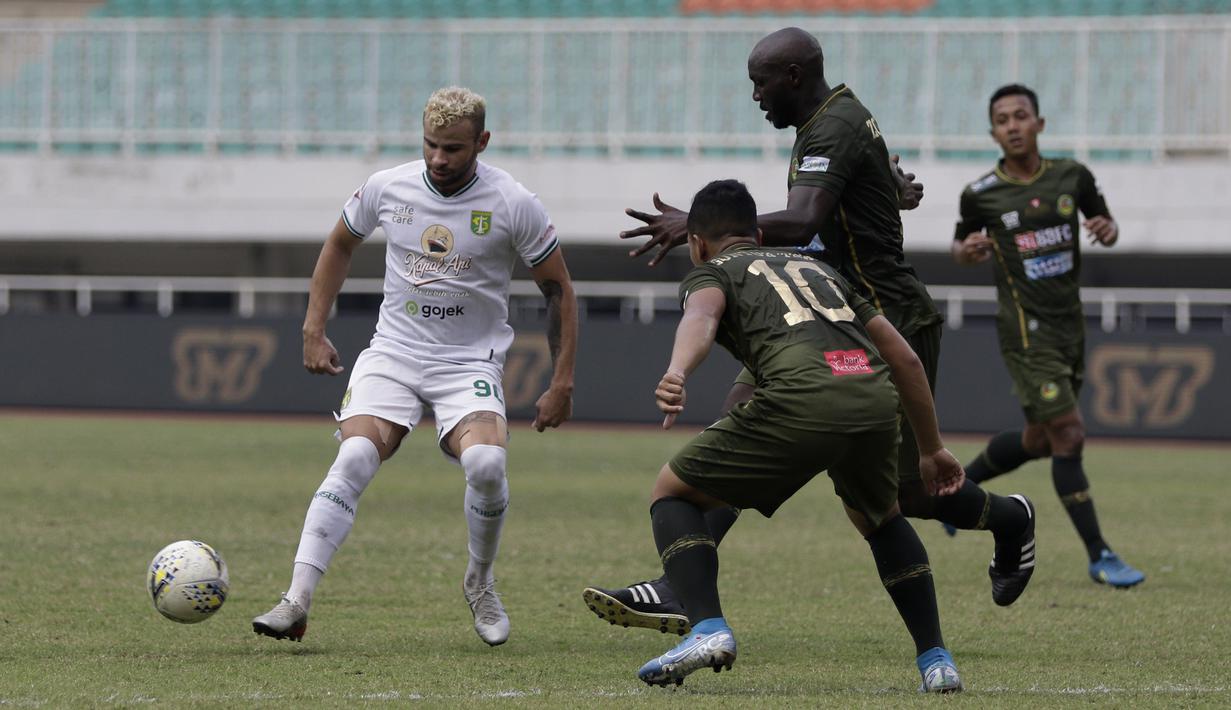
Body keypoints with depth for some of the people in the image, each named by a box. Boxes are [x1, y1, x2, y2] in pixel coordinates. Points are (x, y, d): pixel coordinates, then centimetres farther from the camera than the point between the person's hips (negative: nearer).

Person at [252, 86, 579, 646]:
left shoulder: (513, 205, -8)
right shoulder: (386, 188, -2)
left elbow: (558, 289, 2)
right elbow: (340, 245, 19)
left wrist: (562, 383, -1)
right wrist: (314, 331, 13)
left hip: (471, 363, -2)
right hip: (392, 352, 2)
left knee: (486, 463, -29)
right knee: (354, 458, -24)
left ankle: (480, 584, -1)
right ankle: (296, 602, -29)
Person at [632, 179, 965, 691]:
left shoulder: (711, 272, 23)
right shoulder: (819, 270, 38)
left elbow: (702, 315, -5)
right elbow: (905, 359, 36)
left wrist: (676, 374, -25)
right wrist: (931, 450, 46)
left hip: (801, 397, -5)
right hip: (876, 397, 5)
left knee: (673, 492, 15)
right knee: (879, 519, 35)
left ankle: (708, 629, -5)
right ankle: (935, 660, 24)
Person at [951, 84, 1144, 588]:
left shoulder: (1072, 177, 2)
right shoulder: (981, 195, -5)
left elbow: (1104, 222, 16)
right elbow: (961, 247, 10)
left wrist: (1107, 230, -8)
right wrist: (967, 251, -13)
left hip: (1070, 325, 5)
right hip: (1025, 332, -5)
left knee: (1039, 440, 16)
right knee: (1068, 435, -14)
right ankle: (1099, 556, -10)